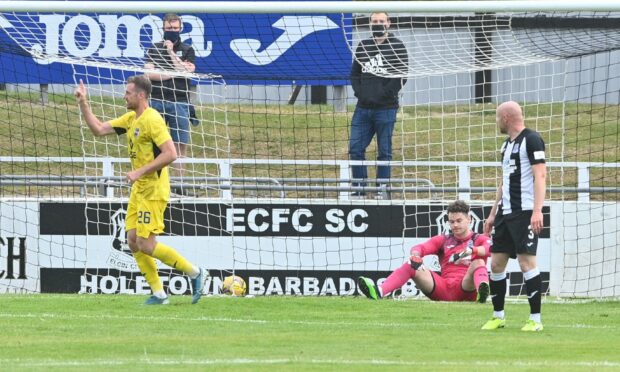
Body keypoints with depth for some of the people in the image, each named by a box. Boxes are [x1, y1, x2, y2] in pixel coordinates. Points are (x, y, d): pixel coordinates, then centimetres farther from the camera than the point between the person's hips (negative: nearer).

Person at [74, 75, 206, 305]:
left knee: (146, 245, -11)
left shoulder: (152, 120, -17)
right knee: (133, 241, 4)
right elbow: (98, 129, 19)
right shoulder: (130, 119, 12)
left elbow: (170, 154, -24)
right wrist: (83, 103, 11)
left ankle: (195, 273, 1)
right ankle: (158, 294, 9)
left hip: (153, 191, -10)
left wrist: (140, 172, -23)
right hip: (139, 189, 10)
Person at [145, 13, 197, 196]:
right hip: (157, 101, 0)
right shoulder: (154, 49, 9)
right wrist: (172, 75, -6)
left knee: (181, 144, 0)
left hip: (179, 103, 0)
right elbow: (149, 73, -2)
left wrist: (171, 52, -7)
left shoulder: (187, 50, 9)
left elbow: (185, 71, -7)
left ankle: (180, 184, 5)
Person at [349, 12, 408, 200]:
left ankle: (382, 190, 8)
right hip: (363, 107, 5)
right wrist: (360, 93, -1)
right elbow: (354, 73, 16)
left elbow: (401, 76, -7)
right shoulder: (363, 47, 13)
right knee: (355, 148, 0)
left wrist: (384, 94, -14)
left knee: (384, 151, 1)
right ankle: (359, 189, 8)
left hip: (385, 108, -5)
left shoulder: (397, 47, -1)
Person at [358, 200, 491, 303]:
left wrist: (471, 251, -31)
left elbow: (489, 249, -12)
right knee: (410, 265, -11)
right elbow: (421, 247, 6)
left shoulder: (479, 239, 12)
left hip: (466, 288, -3)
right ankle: (379, 292, -34)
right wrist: (415, 255, -18)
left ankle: (482, 291, -63)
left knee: (478, 262, -29)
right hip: (443, 289, 3)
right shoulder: (443, 240, 23)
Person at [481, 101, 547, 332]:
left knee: (526, 261, -11)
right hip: (506, 213, 9)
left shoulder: (531, 140, -9)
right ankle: (498, 317, 16)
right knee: (496, 262, 7)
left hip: (525, 212, -9)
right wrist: (493, 213, 23)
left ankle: (535, 319, -7)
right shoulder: (507, 144, 19)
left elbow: (540, 176, -16)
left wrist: (537, 211, -23)